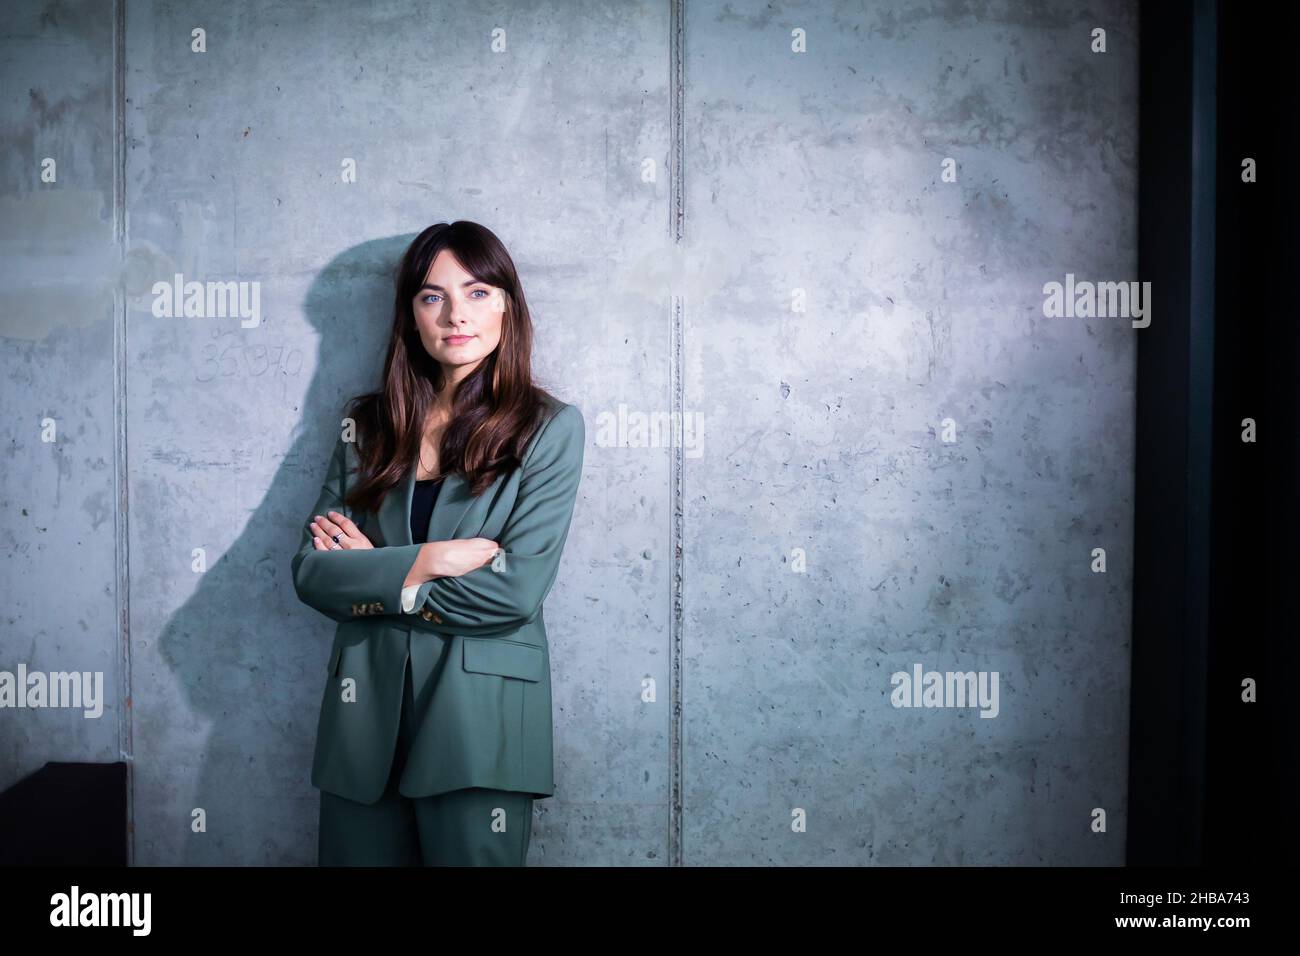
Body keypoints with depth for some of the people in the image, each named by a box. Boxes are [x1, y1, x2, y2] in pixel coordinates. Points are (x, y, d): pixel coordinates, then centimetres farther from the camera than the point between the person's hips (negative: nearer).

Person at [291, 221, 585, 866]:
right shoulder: (368, 426, 9)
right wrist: (424, 562, -13)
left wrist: (373, 576, -6)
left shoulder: (549, 427, -2)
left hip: (480, 722, -3)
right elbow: (310, 571, 1)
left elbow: (517, 590, -12)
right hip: (364, 714, 3)